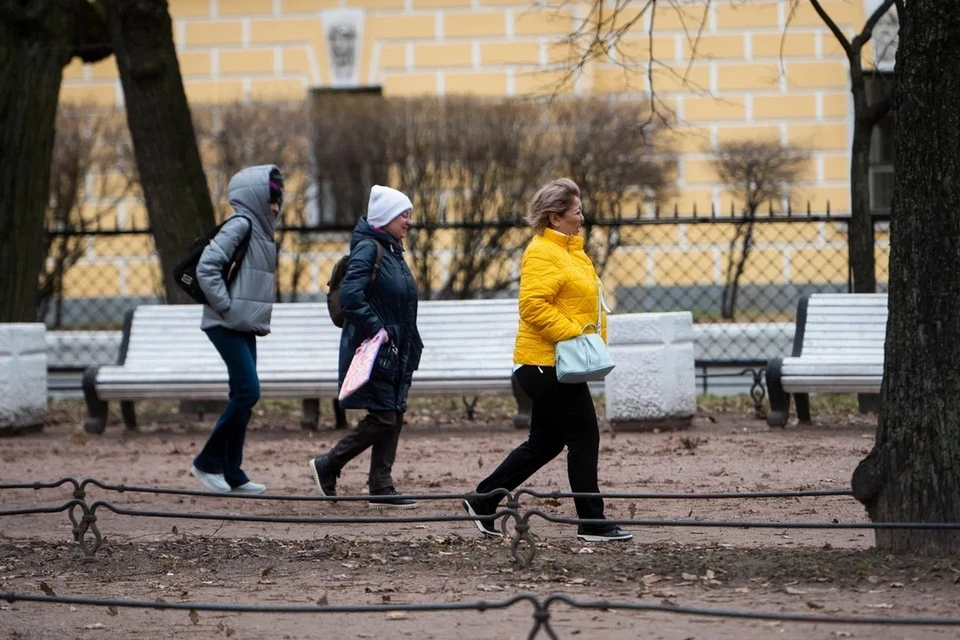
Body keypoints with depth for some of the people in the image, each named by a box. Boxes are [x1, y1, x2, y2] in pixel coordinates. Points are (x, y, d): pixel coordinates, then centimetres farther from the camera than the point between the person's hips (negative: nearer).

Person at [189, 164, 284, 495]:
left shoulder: (261, 232, 15)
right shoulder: (239, 226, -12)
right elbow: (206, 267, -21)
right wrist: (224, 306, -19)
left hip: (245, 327, 9)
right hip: (228, 326, -9)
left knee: (243, 396, 8)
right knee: (248, 391, -13)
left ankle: (231, 473, 11)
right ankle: (208, 461, -4)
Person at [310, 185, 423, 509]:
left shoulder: (392, 251, 16)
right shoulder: (368, 249, -14)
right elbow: (350, 296, -25)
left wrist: (409, 347, 16)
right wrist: (377, 330, -22)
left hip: (396, 352, 9)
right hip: (374, 350, -9)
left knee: (394, 416, 7)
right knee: (383, 417, -9)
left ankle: (381, 488, 10)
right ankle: (327, 465, 5)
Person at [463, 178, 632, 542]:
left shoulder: (570, 250, 18)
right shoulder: (542, 253, -14)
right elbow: (533, 304, -25)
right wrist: (572, 334, -25)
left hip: (554, 364, 10)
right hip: (547, 363, -10)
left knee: (544, 443, 15)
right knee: (584, 438, -6)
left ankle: (482, 501, 22)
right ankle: (591, 523, -1)